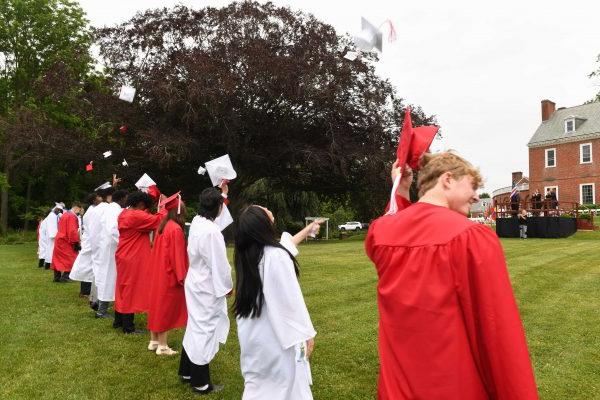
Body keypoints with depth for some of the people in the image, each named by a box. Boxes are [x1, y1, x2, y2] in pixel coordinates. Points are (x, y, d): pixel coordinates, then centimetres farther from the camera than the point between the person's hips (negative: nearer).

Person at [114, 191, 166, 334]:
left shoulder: (124, 213, 8)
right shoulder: (136, 216, -22)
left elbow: (146, 222, 16)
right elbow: (158, 220, -23)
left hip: (124, 257, 10)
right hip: (132, 259, -10)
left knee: (123, 288, 19)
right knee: (131, 290, -1)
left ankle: (118, 321, 30)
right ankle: (128, 326, 8)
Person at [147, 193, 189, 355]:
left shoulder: (162, 225, 6)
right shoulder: (176, 229, -20)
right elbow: (177, 255, -20)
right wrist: (182, 276, -15)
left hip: (158, 273, 9)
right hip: (169, 275, -9)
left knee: (157, 306, 16)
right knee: (166, 309, 1)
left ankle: (154, 341, 26)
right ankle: (162, 346, 10)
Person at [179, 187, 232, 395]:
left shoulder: (197, 222, 1)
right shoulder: (211, 231, -26)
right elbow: (219, 263, -22)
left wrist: (221, 192, 31)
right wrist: (227, 286, -7)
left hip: (196, 283, 9)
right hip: (207, 288, -9)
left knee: (195, 327, 21)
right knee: (204, 331, 3)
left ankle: (186, 372, 35)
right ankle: (201, 383, 17)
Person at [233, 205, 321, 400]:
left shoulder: (247, 253, 1)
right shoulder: (276, 256, -24)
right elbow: (292, 300, -21)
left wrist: (307, 230, 31)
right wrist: (306, 334, -10)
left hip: (253, 334, 8)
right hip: (276, 335, -7)